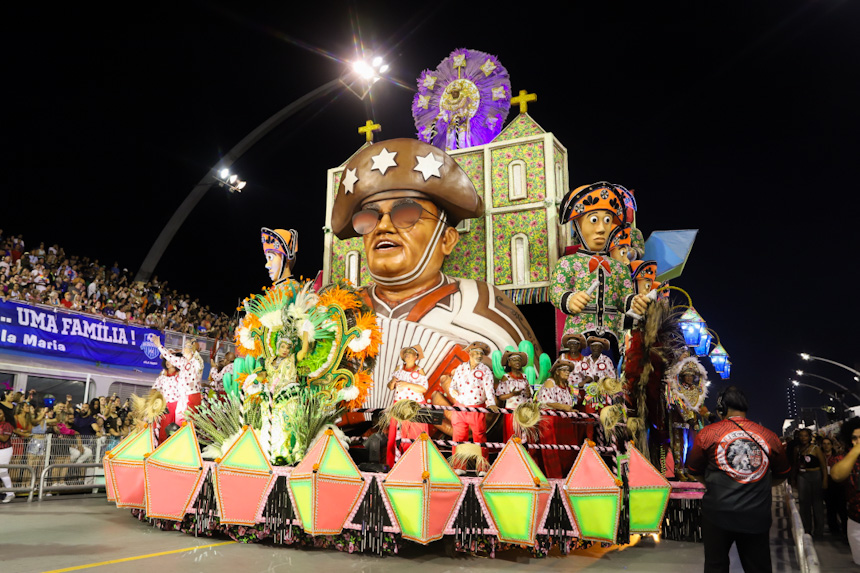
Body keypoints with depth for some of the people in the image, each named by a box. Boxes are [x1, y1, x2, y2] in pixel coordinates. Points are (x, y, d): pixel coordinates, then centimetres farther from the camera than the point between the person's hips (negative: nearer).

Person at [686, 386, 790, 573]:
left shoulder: (708, 433, -5)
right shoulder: (769, 436, 1)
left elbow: (694, 471, 5)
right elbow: (782, 475, 16)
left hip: (718, 513, -2)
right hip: (757, 516, 2)